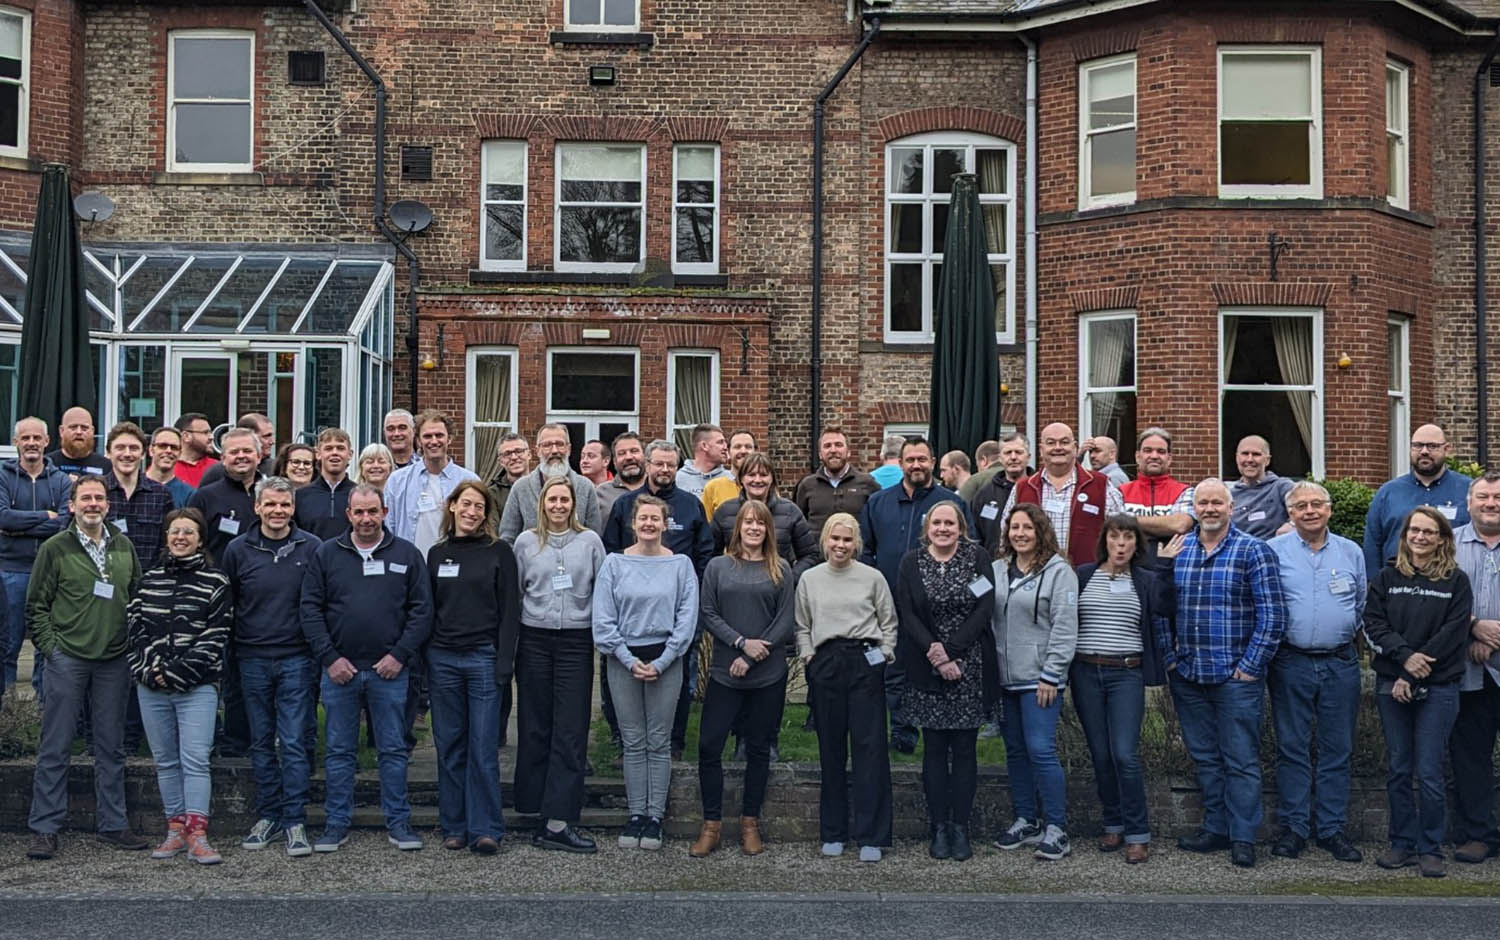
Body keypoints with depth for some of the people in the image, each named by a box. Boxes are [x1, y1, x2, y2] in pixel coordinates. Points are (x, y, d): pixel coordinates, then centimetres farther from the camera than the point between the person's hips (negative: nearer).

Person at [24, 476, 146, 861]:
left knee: (111, 747, 9)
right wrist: (50, 647, -7)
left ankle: (113, 825, 17)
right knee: (55, 747, 1)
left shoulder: (124, 547, 8)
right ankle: (44, 829, 8)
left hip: (114, 661, 3)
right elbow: (36, 605, 1)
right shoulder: (55, 548, -2)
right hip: (67, 659, -3)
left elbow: (138, 596, 15)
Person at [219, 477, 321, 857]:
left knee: (294, 743, -3)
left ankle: (295, 821, 4)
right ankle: (267, 816, 20)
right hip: (253, 659, 2)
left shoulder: (311, 548, -2)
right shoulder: (238, 550, 3)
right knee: (261, 743, 10)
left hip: (297, 659, -2)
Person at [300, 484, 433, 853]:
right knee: (338, 750, 8)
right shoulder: (326, 555, 4)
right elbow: (310, 609, 2)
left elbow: (422, 609, 1)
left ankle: (398, 822, 14)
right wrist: (329, 658, -7)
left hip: (389, 670, 0)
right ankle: (337, 823, 17)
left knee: (393, 749, 6)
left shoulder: (407, 555, 3)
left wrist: (400, 655, -8)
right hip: (339, 668, 1)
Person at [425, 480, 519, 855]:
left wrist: (504, 661, -10)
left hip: (484, 658, -3)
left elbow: (509, 609, -2)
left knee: (484, 748, -3)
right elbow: (428, 609, 13)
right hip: (443, 658, 3)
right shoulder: (437, 553, 11)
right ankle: (454, 826, 16)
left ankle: (485, 829, 2)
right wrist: (422, 660, 5)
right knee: (449, 747, 7)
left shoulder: (498, 552, 1)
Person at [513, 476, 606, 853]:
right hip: (534, 640, 1)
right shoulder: (525, 542, 6)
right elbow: (515, 592, 10)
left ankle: (557, 820, -7)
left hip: (576, 641, -1)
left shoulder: (590, 541, 5)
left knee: (571, 731, -5)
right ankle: (534, 805, 16)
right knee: (534, 726, 5)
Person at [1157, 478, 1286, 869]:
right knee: (1204, 757, 12)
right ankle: (1216, 828, 23)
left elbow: (1272, 614, -8)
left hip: (1236, 676, -5)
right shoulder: (1176, 552, 9)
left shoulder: (1253, 551, -4)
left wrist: (1251, 666, -12)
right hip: (1187, 676, 5)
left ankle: (1243, 837, 8)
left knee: (1241, 760, 0)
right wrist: (1170, 657, 5)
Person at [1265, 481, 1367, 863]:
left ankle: (1332, 828, 15)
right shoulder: (1272, 552, 0)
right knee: (1291, 748, 3)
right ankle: (1293, 827, 11)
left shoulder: (1352, 553, 9)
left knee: (1338, 749, 6)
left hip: (1340, 663, 2)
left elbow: (1362, 607, 17)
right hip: (1290, 663, -2)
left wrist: (1345, 635, 10)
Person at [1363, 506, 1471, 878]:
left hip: (1438, 688, -2)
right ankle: (1403, 844, 16)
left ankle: (1430, 849, 8)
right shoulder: (1386, 578, 8)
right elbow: (1372, 624, 0)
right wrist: (1404, 655, -16)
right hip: (1391, 686, 3)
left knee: (1429, 773, -3)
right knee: (1397, 770, 7)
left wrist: (1412, 678, -12)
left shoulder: (1457, 582, 1)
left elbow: (1452, 635, -7)